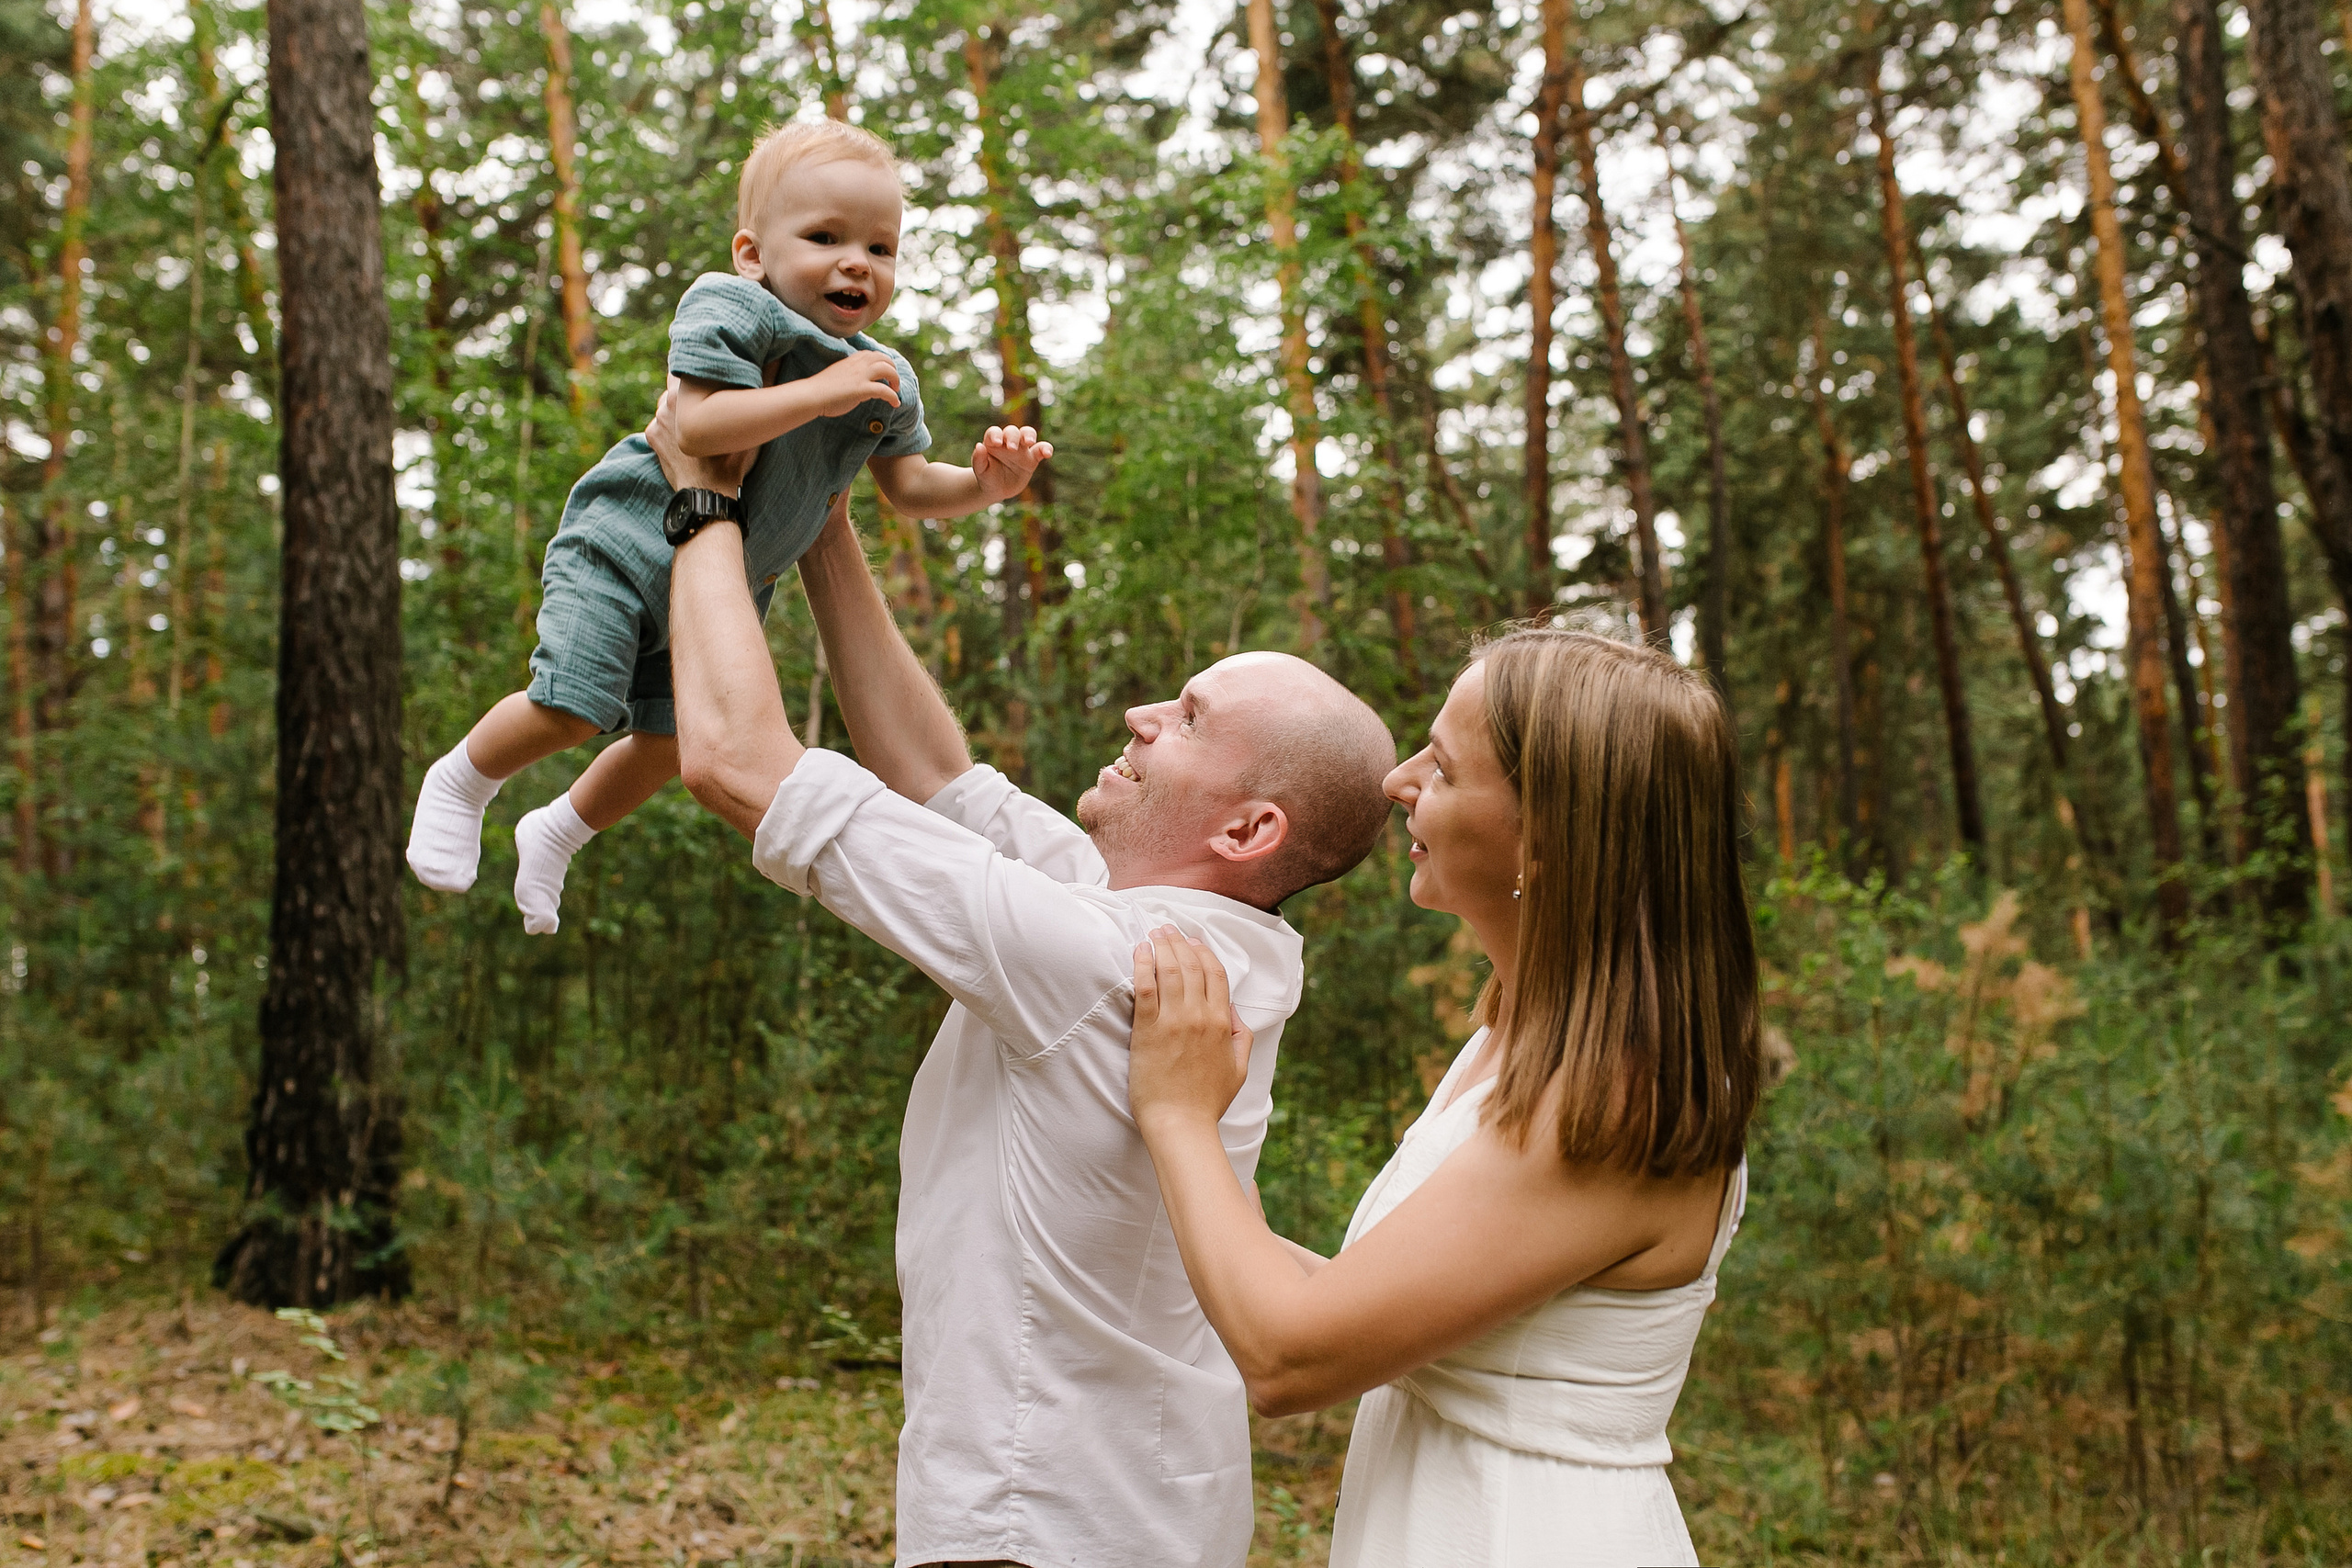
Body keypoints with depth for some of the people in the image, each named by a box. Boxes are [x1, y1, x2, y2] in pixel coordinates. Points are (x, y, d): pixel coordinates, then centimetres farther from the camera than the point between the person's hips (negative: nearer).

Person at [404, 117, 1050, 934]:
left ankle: (557, 833, 38)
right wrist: (820, 393, -35)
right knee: (572, 708, -14)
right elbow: (697, 425, -32)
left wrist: (982, 482, -14)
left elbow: (908, 484, 6)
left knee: (670, 742, 11)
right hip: (626, 543, -6)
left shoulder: (884, 381, 0)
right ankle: (461, 780, 18)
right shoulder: (730, 312, -19)